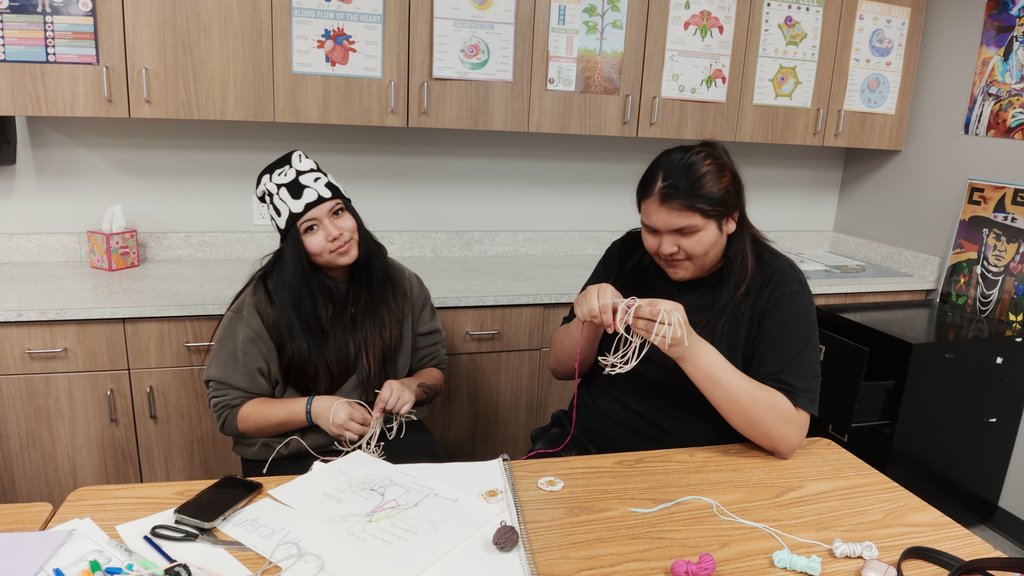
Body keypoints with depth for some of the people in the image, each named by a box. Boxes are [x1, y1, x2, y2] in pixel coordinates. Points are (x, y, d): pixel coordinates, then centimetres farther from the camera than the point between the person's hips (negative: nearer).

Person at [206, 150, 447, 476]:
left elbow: (434, 368, 9)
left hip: (389, 439, 3)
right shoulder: (264, 301, -10)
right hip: (292, 457, -2)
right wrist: (312, 409, -21)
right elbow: (230, 409, -6)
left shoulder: (400, 283, -1)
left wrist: (411, 387, -15)